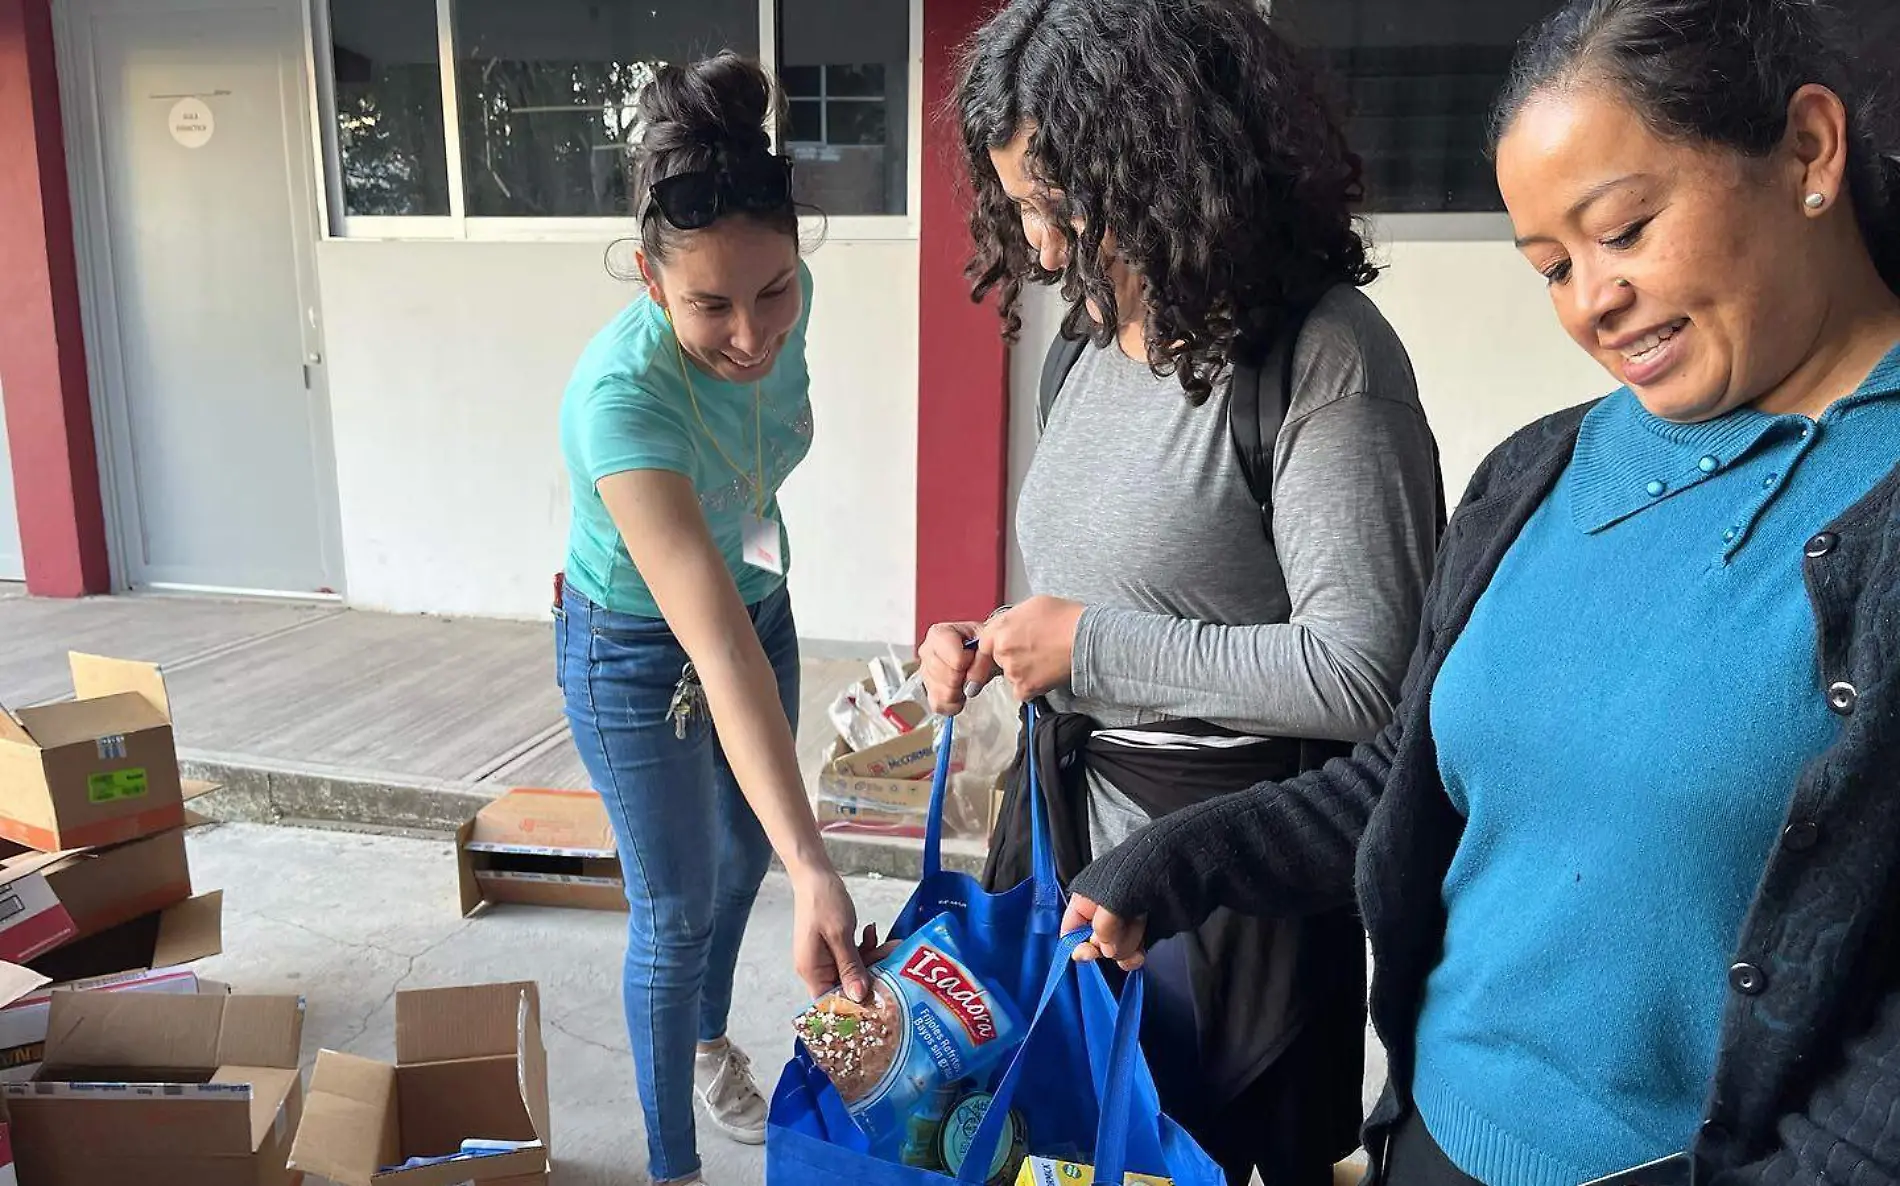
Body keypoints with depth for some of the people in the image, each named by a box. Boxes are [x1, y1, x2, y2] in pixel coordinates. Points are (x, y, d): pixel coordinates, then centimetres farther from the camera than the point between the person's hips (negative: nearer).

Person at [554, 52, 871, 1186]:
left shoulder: (786, 303, -20)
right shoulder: (621, 394, -39)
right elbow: (715, 646, -47)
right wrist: (815, 869, -51)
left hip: (760, 606, 6)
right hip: (637, 653, -6)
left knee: (744, 852, 23)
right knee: (677, 910, 5)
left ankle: (712, 1047, 52)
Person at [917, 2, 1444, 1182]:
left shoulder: (1323, 357, -19)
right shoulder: (1105, 337, 5)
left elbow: (1362, 674, -24)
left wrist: (1090, 645, -19)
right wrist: (997, 645, -1)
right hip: (1066, 821, 7)